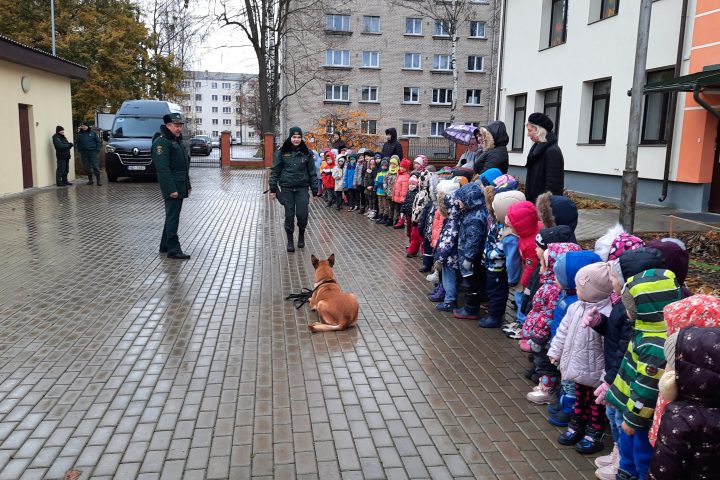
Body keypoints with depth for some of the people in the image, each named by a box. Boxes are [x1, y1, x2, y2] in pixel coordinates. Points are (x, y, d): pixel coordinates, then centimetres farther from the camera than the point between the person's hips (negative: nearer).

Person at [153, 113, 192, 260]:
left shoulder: (177, 140, 19)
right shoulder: (162, 142, -13)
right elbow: (163, 168, -21)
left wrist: (187, 185, 20)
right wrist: (171, 189, -25)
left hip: (180, 186, 10)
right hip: (172, 187, -10)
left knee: (172, 216, 15)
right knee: (173, 217, -8)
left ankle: (165, 246, 26)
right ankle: (173, 250, -5)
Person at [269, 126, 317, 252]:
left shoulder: (306, 153, 4)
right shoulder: (282, 152, 1)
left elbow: (312, 171, 7)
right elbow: (275, 171, 3)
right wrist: (273, 189, -1)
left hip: (302, 189, 0)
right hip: (286, 189, 0)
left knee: (302, 214, -7)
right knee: (289, 215, 4)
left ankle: (301, 235, 21)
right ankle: (290, 241, 18)